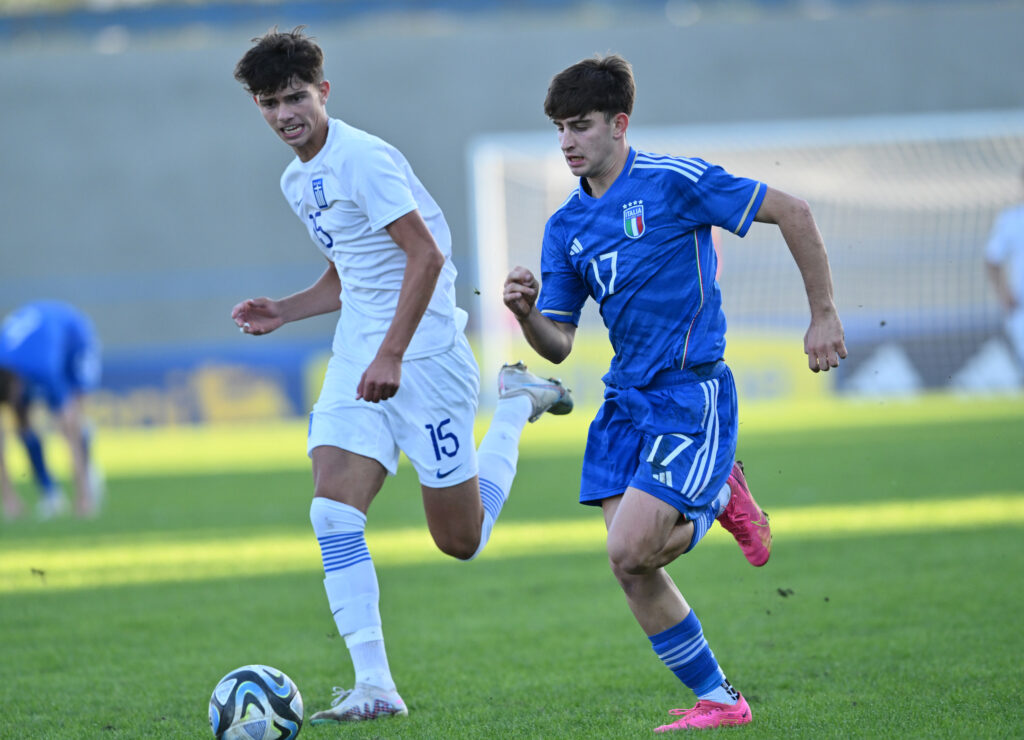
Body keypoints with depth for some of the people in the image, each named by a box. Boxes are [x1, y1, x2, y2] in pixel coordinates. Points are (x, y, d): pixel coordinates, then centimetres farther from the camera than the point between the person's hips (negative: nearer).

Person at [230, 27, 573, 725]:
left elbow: (427, 255, -20)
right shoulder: (297, 181, 14)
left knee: (461, 541, 3)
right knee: (332, 513, -13)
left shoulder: (362, 158, -15)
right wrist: (283, 312, 9)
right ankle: (374, 685, -12)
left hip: (425, 356, -7)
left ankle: (518, 404, 27)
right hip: (357, 361, 8)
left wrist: (391, 354, -24)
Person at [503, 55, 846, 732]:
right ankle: (717, 699, 12)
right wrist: (526, 313, -13)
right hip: (626, 401, 7)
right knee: (633, 568, -3)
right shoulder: (567, 227, 10)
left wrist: (825, 315, -5)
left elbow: (792, 212, -5)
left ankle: (722, 502, 10)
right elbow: (558, 344, 10)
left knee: (630, 550, -19)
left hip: (691, 395, -7)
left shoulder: (674, 182, -9)